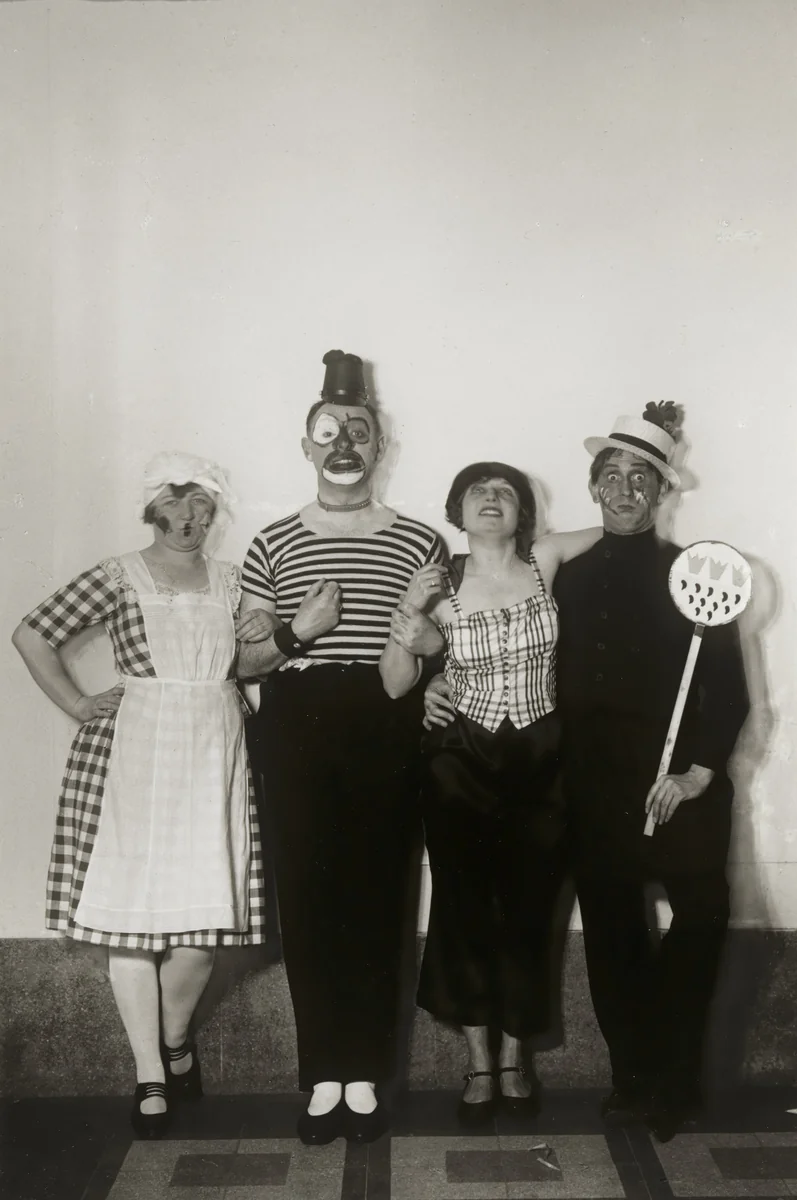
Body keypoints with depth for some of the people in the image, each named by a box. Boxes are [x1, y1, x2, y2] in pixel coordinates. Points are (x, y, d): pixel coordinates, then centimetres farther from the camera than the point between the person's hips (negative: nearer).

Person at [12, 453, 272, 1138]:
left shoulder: (230, 582, 12)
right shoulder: (119, 578, 0)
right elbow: (31, 636, -1)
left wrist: (260, 641, 6)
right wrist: (79, 706, -2)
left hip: (215, 756, 3)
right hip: (134, 755, -3)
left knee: (207, 910, 1)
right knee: (133, 911, -2)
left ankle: (176, 1035, 29)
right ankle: (151, 1077, 12)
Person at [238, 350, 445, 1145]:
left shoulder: (419, 541, 7)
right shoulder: (273, 543, 8)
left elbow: (446, 655, 14)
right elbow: (242, 662, 7)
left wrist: (423, 637, -9)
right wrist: (296, 635, -11)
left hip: (384, 729, 0)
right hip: (297, 729, 1)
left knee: (377, 892, 1)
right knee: (306, 893, 0)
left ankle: (365, 1076, 16)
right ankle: (324, 1075, 14)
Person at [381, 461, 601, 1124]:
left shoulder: (545, 561, -2)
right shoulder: (440, 586, -4)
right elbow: (396, 684, -6)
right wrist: (407, 614, -19)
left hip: (540, 760, 1)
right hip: (462, 763, -1)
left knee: (529, 911, 8)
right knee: (464, 910, 5)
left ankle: (513, 1059, 28)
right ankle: (479, 1063, 23)